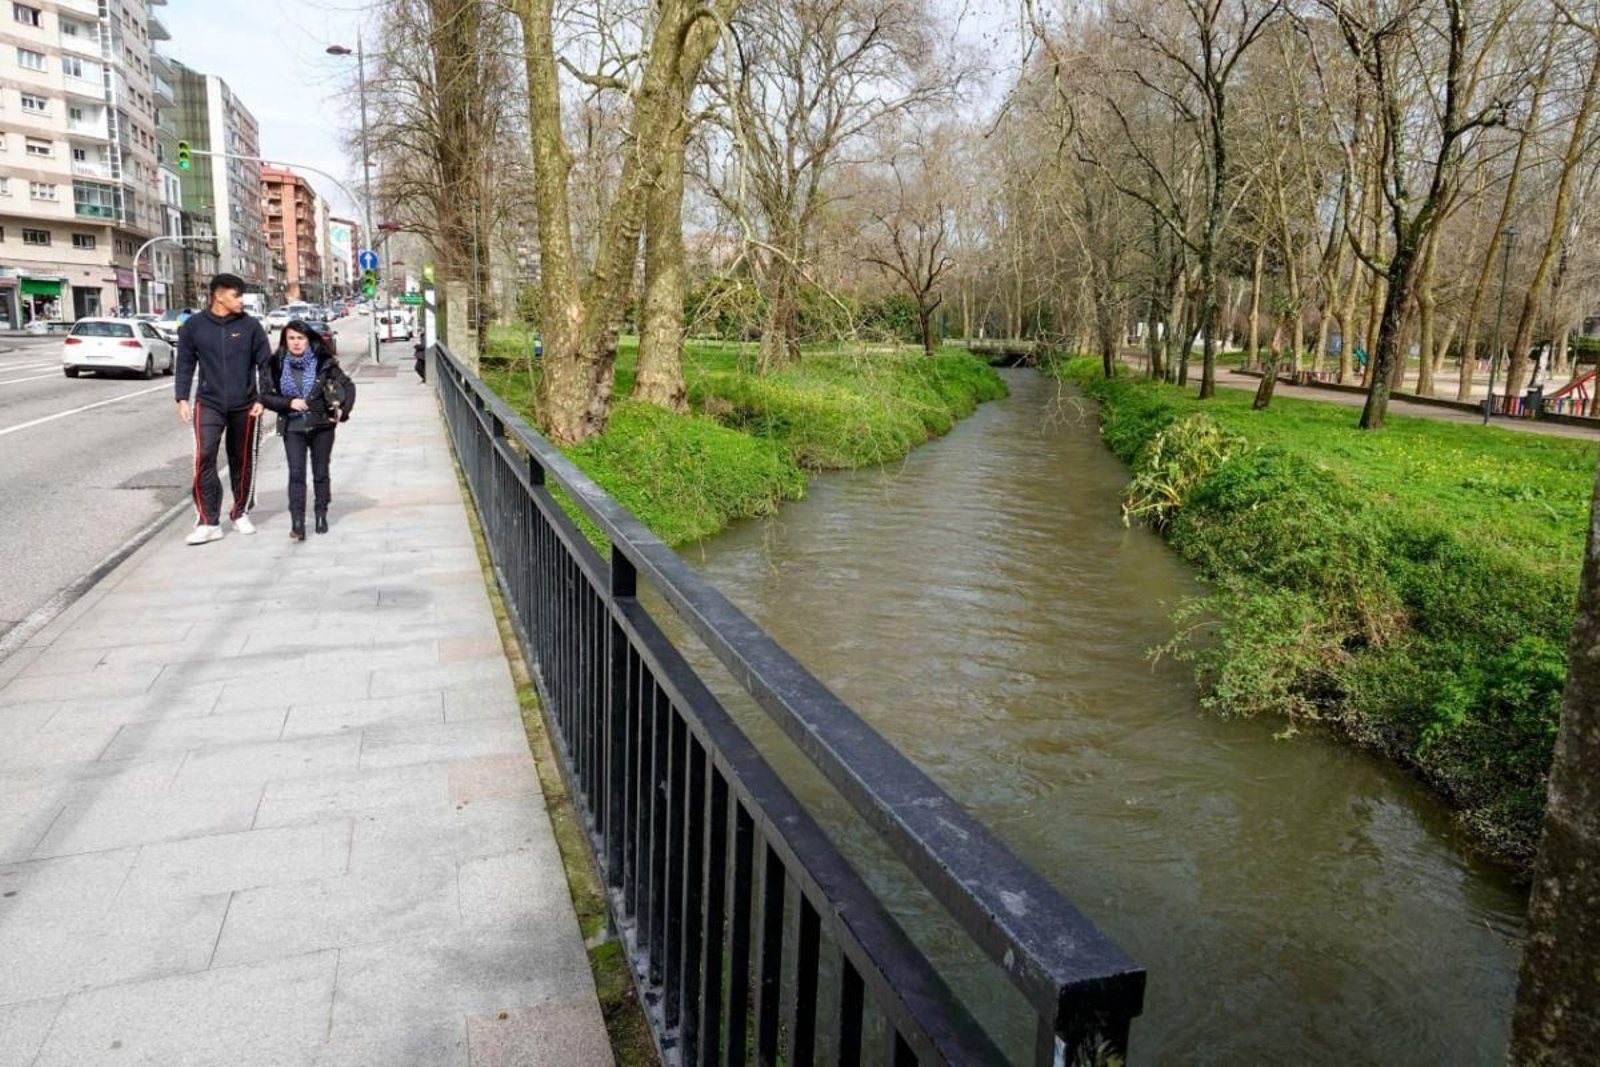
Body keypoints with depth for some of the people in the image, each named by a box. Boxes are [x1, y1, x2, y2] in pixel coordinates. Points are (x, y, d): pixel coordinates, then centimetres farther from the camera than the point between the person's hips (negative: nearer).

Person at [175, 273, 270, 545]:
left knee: (243, 462, 11)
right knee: (204, 459, -13)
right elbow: (185, 365, 5)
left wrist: (263, 398, -6)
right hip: (208, 404, -1)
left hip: (245, 406, 1)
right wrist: (182, 399, -2)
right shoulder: (194, 326, 1)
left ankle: (241, 513, 29)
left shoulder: (250, 326, 0)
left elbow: (266, 364, 2)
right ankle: (208, 522, -8)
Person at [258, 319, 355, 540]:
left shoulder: (324, 363, -1)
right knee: (296, 474, -10)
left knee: (321, 473, 10)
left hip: (322, 425, 0)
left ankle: (321, 515, 24)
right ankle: (297, 522, -13)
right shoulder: (276, 365, 2)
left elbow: (348, 386, 1)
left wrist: (343, 411, -12)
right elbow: (265, 395, 3)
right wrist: (289, 402, -14)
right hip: (293, 427, 0)